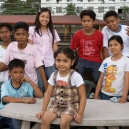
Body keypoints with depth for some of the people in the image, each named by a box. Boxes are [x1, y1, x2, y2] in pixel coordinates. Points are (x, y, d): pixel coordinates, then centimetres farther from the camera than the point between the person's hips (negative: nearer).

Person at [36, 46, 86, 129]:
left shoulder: (75, 76, -15)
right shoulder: (54, 75, 0)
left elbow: (83, 96, -11)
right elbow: (48, 93, 6)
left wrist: (80, 114, -16)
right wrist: (43, 110, 0)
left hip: (71, 105, -4)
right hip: (57, 104, 4)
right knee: (45, 119, -20)